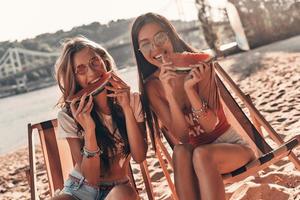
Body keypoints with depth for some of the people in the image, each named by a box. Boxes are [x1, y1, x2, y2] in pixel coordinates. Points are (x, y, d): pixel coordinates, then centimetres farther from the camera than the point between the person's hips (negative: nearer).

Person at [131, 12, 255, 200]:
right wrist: (169, 93, -28)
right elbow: (182, 136, -15)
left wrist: (189, 89, -32)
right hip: (194, 152, 2)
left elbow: (211, 125, -17)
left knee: (201, 155, -34)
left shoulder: (198, 65, -14)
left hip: (230, 143, -1)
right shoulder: (151, 87, -7)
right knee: (180, 152, -33)